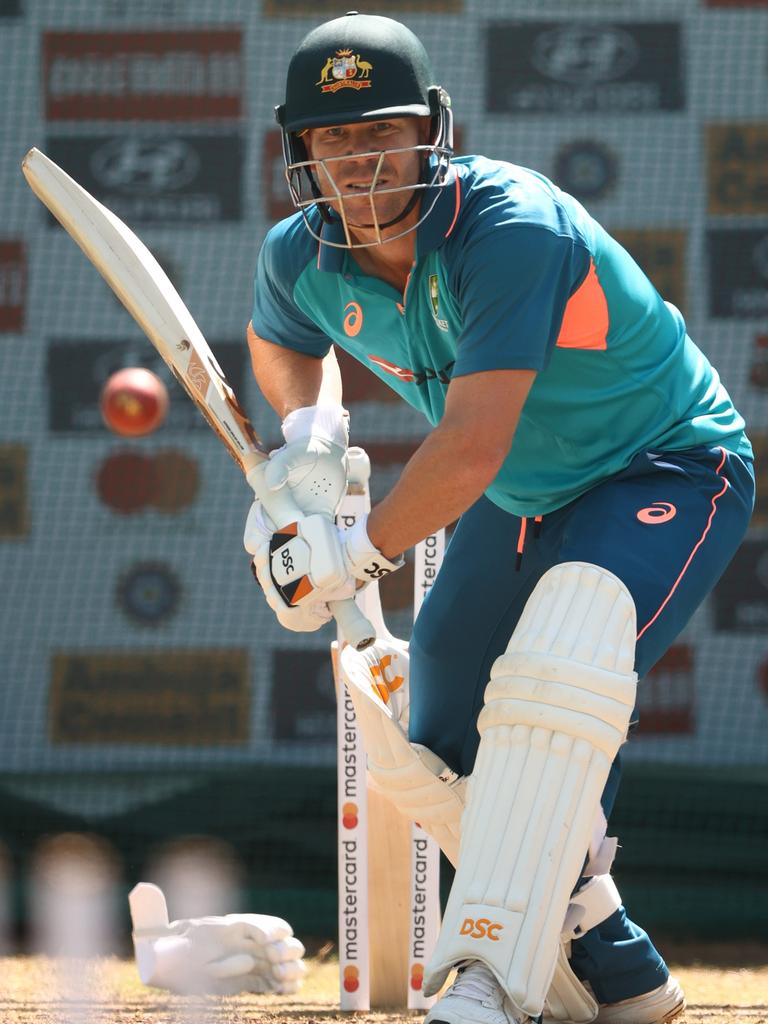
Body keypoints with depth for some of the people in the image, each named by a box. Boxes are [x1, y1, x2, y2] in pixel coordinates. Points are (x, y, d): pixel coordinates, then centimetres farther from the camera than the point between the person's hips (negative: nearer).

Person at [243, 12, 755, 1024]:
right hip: (520, 505, 8)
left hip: (670, 477, -8)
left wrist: (359, 555, -29)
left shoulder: (512, 228, -34)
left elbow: (472, 449, -37)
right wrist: (309, 429, -6)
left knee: (555, 678, -35)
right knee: (435, 762, 9)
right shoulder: (303, 258, -11)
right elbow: (281, 342, 15)